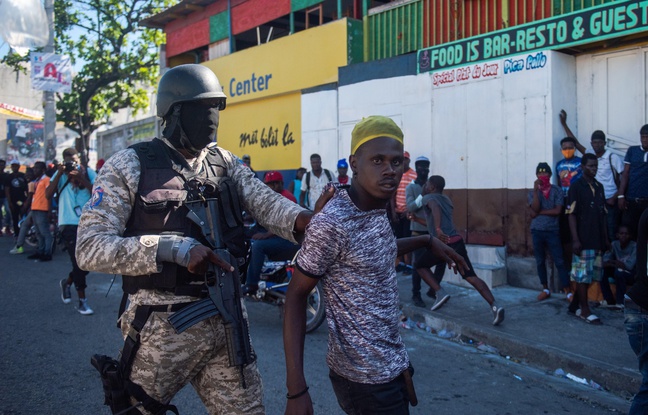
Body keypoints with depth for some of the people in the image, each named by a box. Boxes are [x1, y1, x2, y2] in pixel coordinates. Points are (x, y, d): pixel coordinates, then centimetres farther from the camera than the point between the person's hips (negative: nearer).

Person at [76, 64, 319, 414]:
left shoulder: (227, 164, 9)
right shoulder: (129, 165, -6)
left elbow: (267, 203, -5)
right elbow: (89, 248, -13)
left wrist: (305, 220, -28)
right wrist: (173, 248, -23)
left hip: (225, 320, 5)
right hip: (162, 326, -4)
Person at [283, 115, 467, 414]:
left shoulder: (378, 208, 2)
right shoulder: (331, 223, -23)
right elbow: (296, 297, -18)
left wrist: (428, 241, 18)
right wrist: (296, 389, -21)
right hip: (364, 378, -8)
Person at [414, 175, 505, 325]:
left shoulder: (428, 198, 4)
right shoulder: (446, 199, 26)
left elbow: (435, 208, -21)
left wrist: (438, 229, -35)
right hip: (458, 242, 7)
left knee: (419, 265, 16)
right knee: (471, 276, 2)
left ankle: (440, 293, 1)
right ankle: (494, 306, -13)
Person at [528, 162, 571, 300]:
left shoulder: (557, 191, -1)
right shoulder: (533, 192, 5)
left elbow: (558, 211, -10)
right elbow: (535, 210, -11)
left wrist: (540, 212, -7)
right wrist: (536, 190, -14)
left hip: (553, 230, -2)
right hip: (537, 231, 2)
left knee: (559, 261, -4)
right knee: (540, 261, 9)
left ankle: (568, 291, 0)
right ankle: (545, 289, 21)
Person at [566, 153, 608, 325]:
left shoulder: (599, 187, 14)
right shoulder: (576, 186, -5)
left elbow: (603, 215, 16)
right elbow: (571, 214, -9)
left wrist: (606, 238, 13)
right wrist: (575, 239, -15)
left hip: (598, 240, 7)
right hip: (583, 240, -7)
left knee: (592, 274, 10)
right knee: (583, 274, -3)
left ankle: (575, 305, 20)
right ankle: (585, 310, 3)